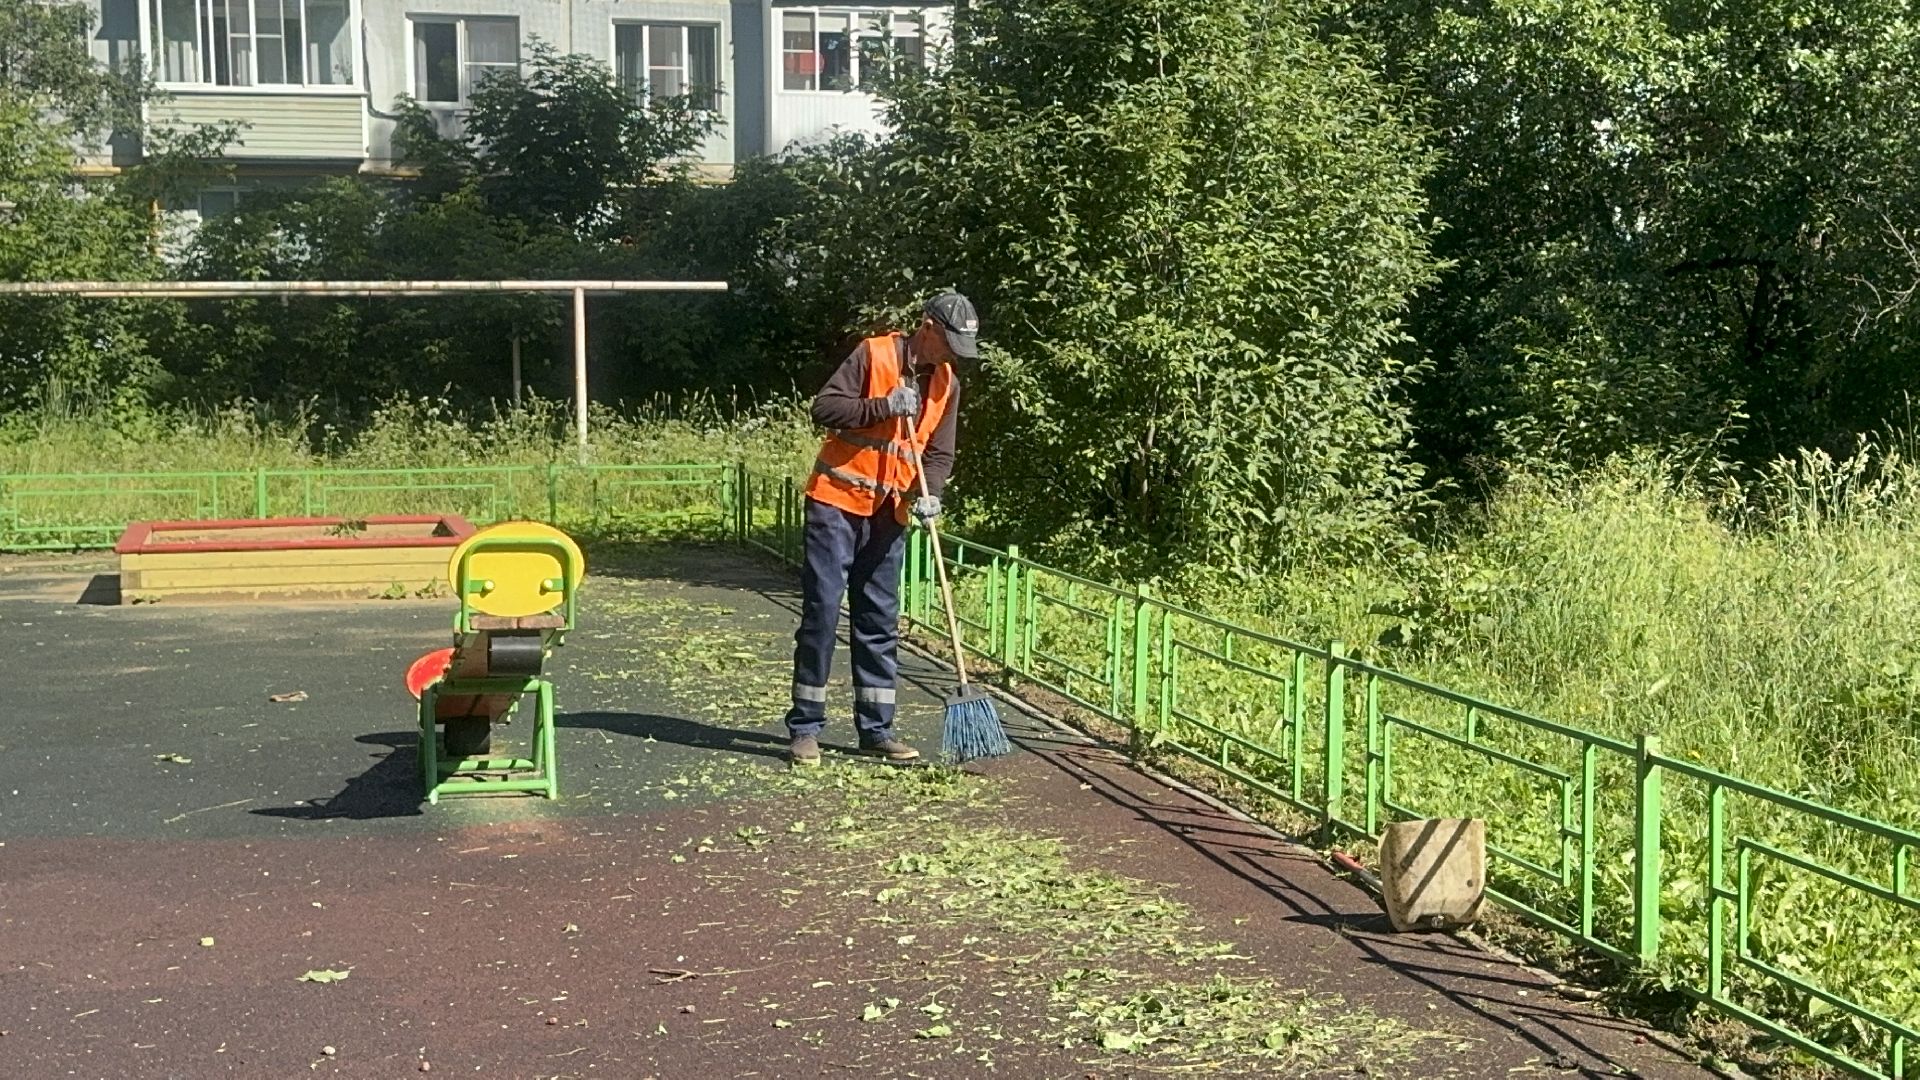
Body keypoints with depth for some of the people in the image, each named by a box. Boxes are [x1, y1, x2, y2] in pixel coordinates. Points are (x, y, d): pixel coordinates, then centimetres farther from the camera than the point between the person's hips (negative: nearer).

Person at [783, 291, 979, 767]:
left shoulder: (947, 384, 8)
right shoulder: (873, 355, -9)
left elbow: (939, 453, 7)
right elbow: (824, 407, -14)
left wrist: (928, 494, -11)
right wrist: (883, 406, -23)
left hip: (889, 514, 6)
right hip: (838, 502, -6)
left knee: (880, 621, 8)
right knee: (821, 612, -5)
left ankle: (876, 728, 15)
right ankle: (805, 728, 1)